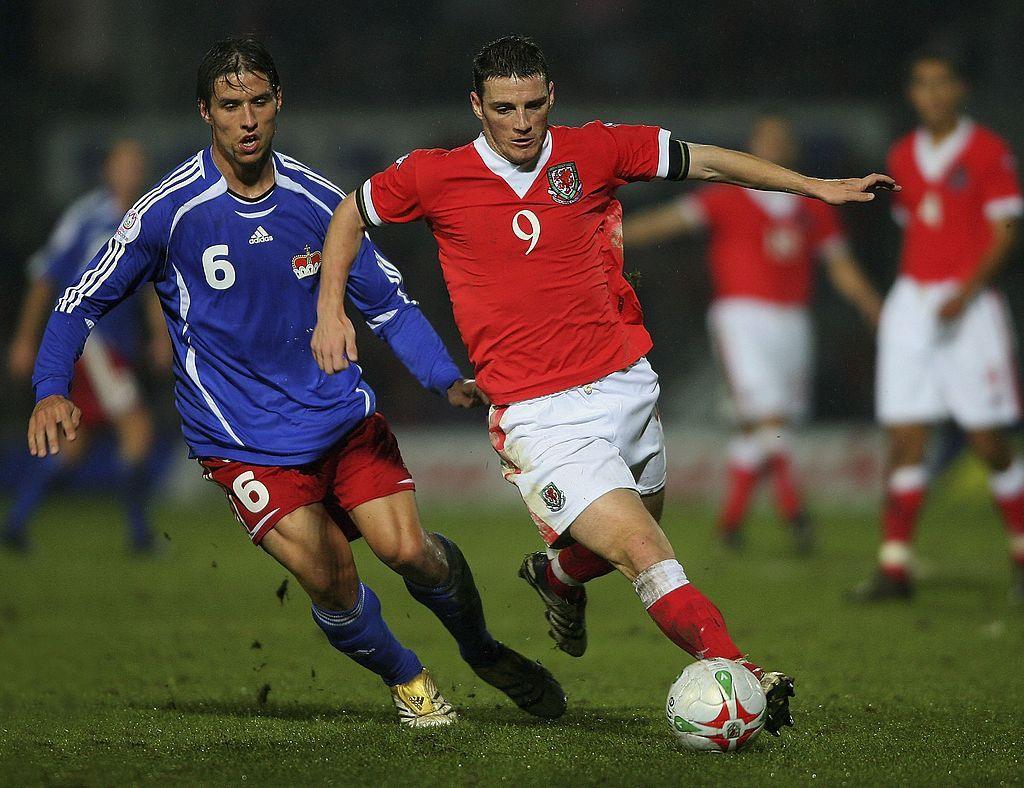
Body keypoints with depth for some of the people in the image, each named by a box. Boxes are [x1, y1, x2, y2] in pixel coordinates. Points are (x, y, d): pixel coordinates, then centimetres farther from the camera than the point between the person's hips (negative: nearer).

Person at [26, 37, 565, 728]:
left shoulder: (316, 201, -2)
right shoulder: (170, 210, -10)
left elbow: (388, 302, 6)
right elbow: (83, 302, -3)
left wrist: (448, 379, -9)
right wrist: (52, 391, -18)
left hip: (342, 412, 2)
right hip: (242, 439, -2)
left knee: (406, 548, -13)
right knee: (334, 584, -14)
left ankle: (483, 650, 18)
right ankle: (405, 679, 16)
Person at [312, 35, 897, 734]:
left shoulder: (594, 151, 0)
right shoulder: (435, 177, -5)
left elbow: (705, 161, 8)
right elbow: (351, 215, 12)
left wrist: (815, 186, 3)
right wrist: (331, 311, 3)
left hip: (626, 386, 5)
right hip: (539, 416, -5)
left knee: (639, 540, 22)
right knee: (645, 554, -20)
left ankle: (558, 576, 54)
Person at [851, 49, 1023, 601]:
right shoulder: (903, 156, 13)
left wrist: (965, 294, -18)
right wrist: (921, 294, 16)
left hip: (969, 304, -5)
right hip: (910, 301, 5)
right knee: (904, 439, -2)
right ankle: (894, 568, -2)